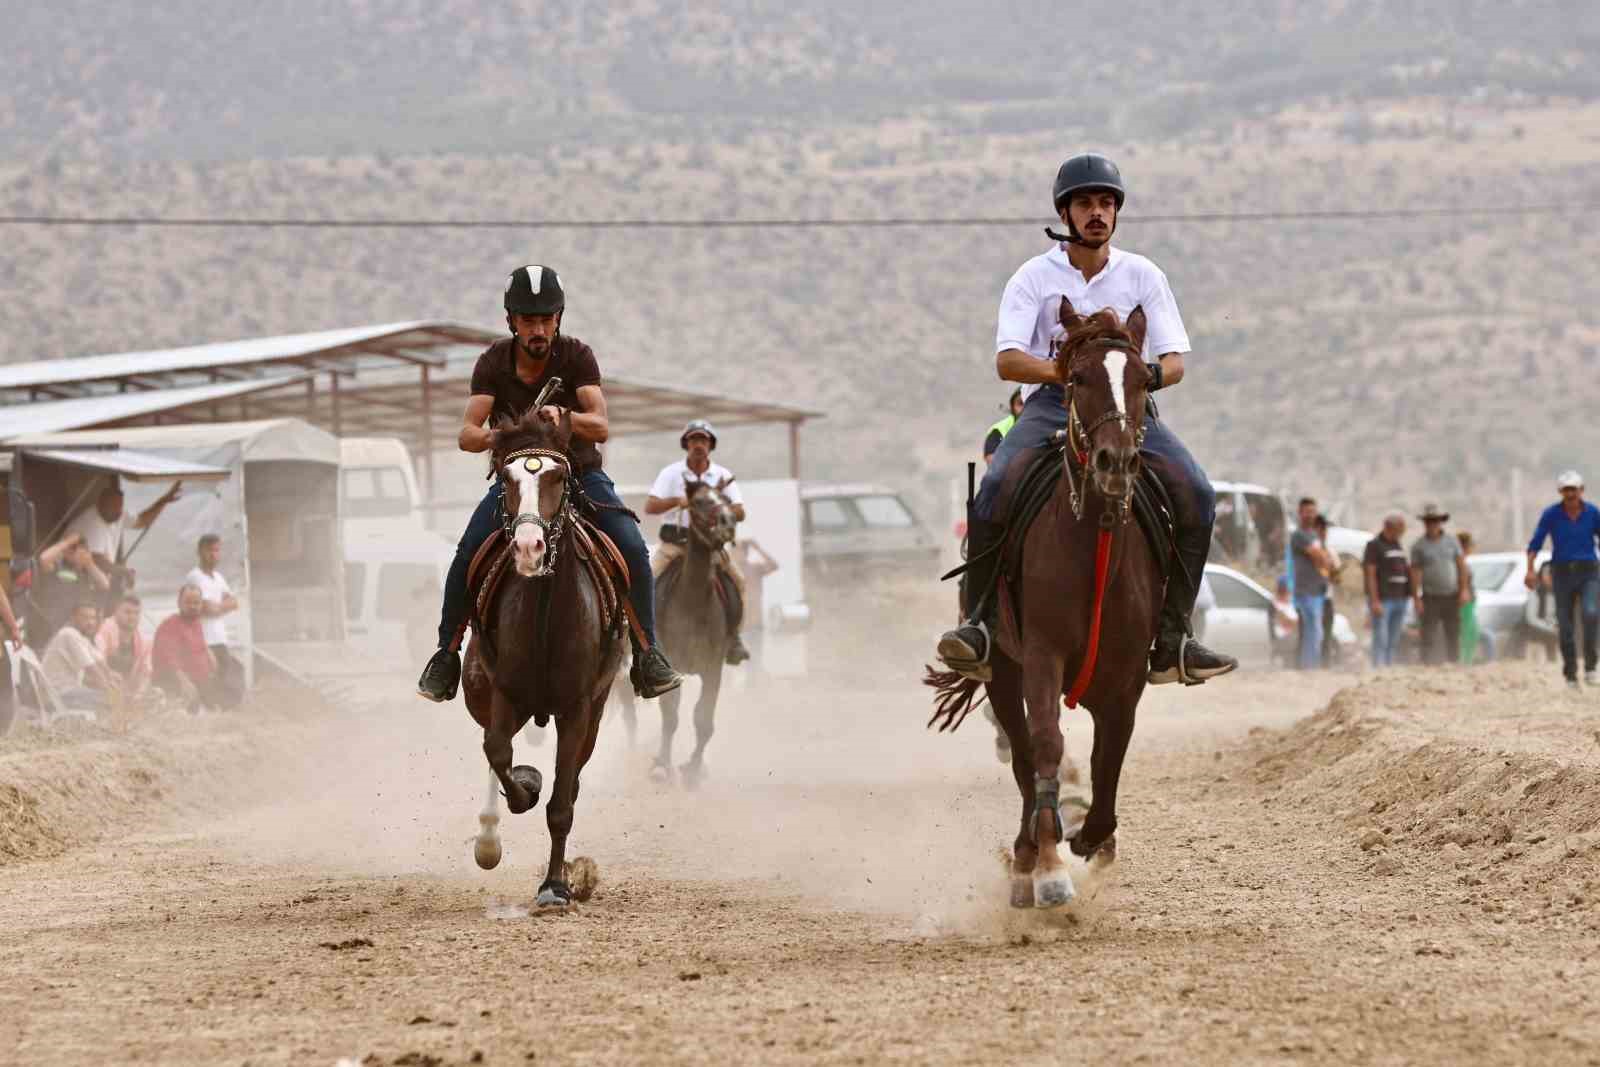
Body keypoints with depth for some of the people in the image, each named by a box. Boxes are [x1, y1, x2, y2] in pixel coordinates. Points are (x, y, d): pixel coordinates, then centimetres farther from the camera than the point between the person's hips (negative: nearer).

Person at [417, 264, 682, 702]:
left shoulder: (577, 356, -11)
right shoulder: (494, 362, -7)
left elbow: (601, 427, -22)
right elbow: (465, 435, -14)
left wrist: (562, 416, -44)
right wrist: (493, 437, -39)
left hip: (579, 472, -1)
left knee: (633, 549, -22)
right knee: (466, 555, -22)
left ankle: (647, 654, -9)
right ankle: (446, 655, -7)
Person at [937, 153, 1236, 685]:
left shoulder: (1143, 276, 9)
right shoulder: (1034, 277, 3)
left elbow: (1174, 359, 4)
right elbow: (1007, 360, -8)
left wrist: (1153, 373, -22)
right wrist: (1066, 372, -27)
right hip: (1050, 404, -2)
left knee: (1195, 495, -23)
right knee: (994, 489, -30)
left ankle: (1172, 637, -17)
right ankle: (981, 624, -18)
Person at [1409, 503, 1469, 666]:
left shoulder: (1452, 542, 5)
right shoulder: (1418, 546, 0)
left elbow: (1461, 566, 5)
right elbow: (1415, 573, -2)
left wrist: (1463, 590, -5)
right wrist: (1416, 599, -9)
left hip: (1451, 597, 2)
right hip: (1431, 598, -2)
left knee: (1453, 636, 6)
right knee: (1428, 638, -8)